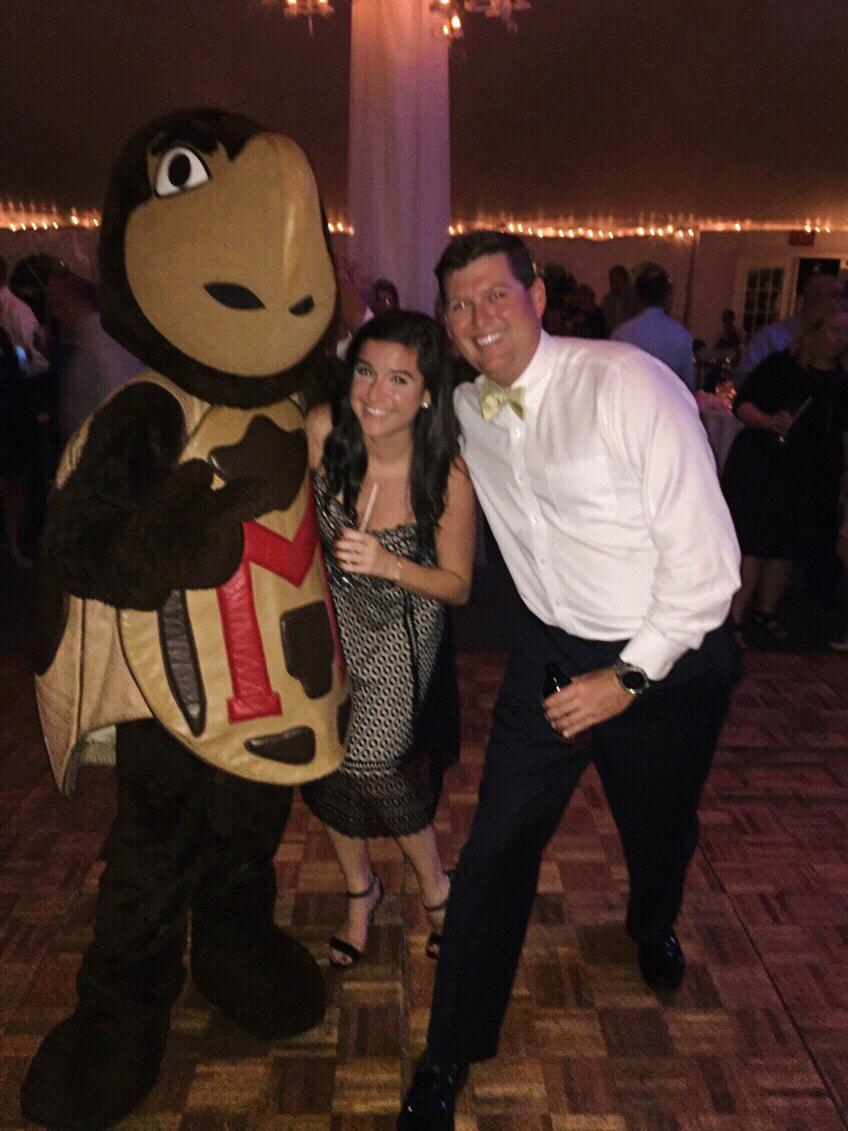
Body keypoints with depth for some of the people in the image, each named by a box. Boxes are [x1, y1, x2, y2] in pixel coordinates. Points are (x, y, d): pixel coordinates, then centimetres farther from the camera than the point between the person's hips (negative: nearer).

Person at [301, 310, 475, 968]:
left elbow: (458, 586, -14)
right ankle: (360, 891, 41)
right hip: (328, 625, 3)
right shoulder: (321, 432, -21)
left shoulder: (448, 478, -25)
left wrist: (391, 566, -31)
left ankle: (436, 887, 25)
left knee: (374, 767, -10)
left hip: (399, 640, -3)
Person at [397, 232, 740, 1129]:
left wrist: (630, 677, -19)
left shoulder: (630, 383, -22)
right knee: (498, 843, 0)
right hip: (551, 650, 3)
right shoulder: (467, 410, -4)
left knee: (660, 832, 21)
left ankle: (653, 925, 60)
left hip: (668, 656, -3)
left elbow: (707, 557, -22)